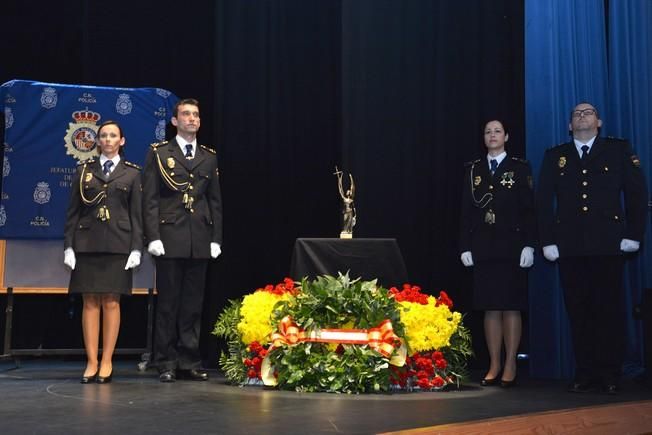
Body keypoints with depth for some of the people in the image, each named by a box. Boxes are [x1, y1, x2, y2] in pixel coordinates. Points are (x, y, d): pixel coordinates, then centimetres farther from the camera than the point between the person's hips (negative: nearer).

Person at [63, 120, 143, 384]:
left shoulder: (132, 173, 7)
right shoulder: (84, 170, 10)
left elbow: (137, 213, 4)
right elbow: (73, 211, 8)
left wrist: (136, 249, -4)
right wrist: (69, 246, 0)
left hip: (118, 244, -1)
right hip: (87, 243, 1)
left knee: (111, 302, -1)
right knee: (90, 302, 0)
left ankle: (107, 363, 5)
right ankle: (91, 362, 4)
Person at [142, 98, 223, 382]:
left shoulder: (209, 157, 15)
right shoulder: (159, 153, 5)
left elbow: (215, 201, 14)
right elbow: (150, 199, -1)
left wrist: (216, 238, 6)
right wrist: (153, 237, -10)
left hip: (200, 240, 3)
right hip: (170, 238, -3)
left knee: (193, 304, 6)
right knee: (168, 303, 1)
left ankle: (190, 362, 12)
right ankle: (166, 363, 8)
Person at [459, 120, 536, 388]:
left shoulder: (520, 168, 3)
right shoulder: (473, 170, 11)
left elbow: (529, 209, -2)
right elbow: (466, 211, 9)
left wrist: (528, 245, -10)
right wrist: (465, 246, 1)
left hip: (511, 247, -3)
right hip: (483, 248, 3)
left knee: (511, 307, -1)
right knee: (490, 308, 4)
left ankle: (510, 366, 5)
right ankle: (494, 365, 10)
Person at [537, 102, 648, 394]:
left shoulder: (619, 150, 9)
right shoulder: (555, 157, 14)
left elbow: (637, 193, 4)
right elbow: (544, 202, 10)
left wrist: (633, 235, -4)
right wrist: (548, 241, 1)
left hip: (608, 245, -2)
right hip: (569, 247, 2)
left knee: (610, 309, -1)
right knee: (578, 312, 2)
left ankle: (610, 375, 5)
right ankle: (585, 375, 7)